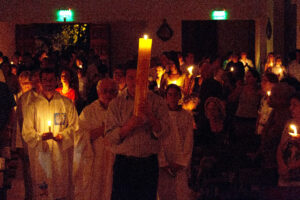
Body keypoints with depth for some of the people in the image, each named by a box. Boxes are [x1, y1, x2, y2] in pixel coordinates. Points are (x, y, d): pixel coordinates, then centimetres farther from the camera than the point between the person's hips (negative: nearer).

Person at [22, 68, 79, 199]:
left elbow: (74, 126, 6)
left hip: (61, 153, 0)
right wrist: (41, 136, -16)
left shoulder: (66, 103, 7)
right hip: (40, 153, 0)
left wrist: (62, 135, -13)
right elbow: (26, 132, 3)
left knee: (62, 187, 1)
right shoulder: (33, 106, 7)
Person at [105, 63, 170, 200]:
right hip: (124, 163, 0)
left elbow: (162, 131, -5)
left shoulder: (157, 102, 5)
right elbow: (109, 136, -3)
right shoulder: (116, 104, 5)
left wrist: (150, 116, -23)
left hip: (149, 163, 0)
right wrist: (128, 126, -19)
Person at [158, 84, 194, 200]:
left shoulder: (187, 117, 6)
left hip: (182, 164, 0)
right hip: (163, 163, 0)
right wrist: (164, 163, -8)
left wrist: (180, 163, -6)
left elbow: (189, 142, 3)